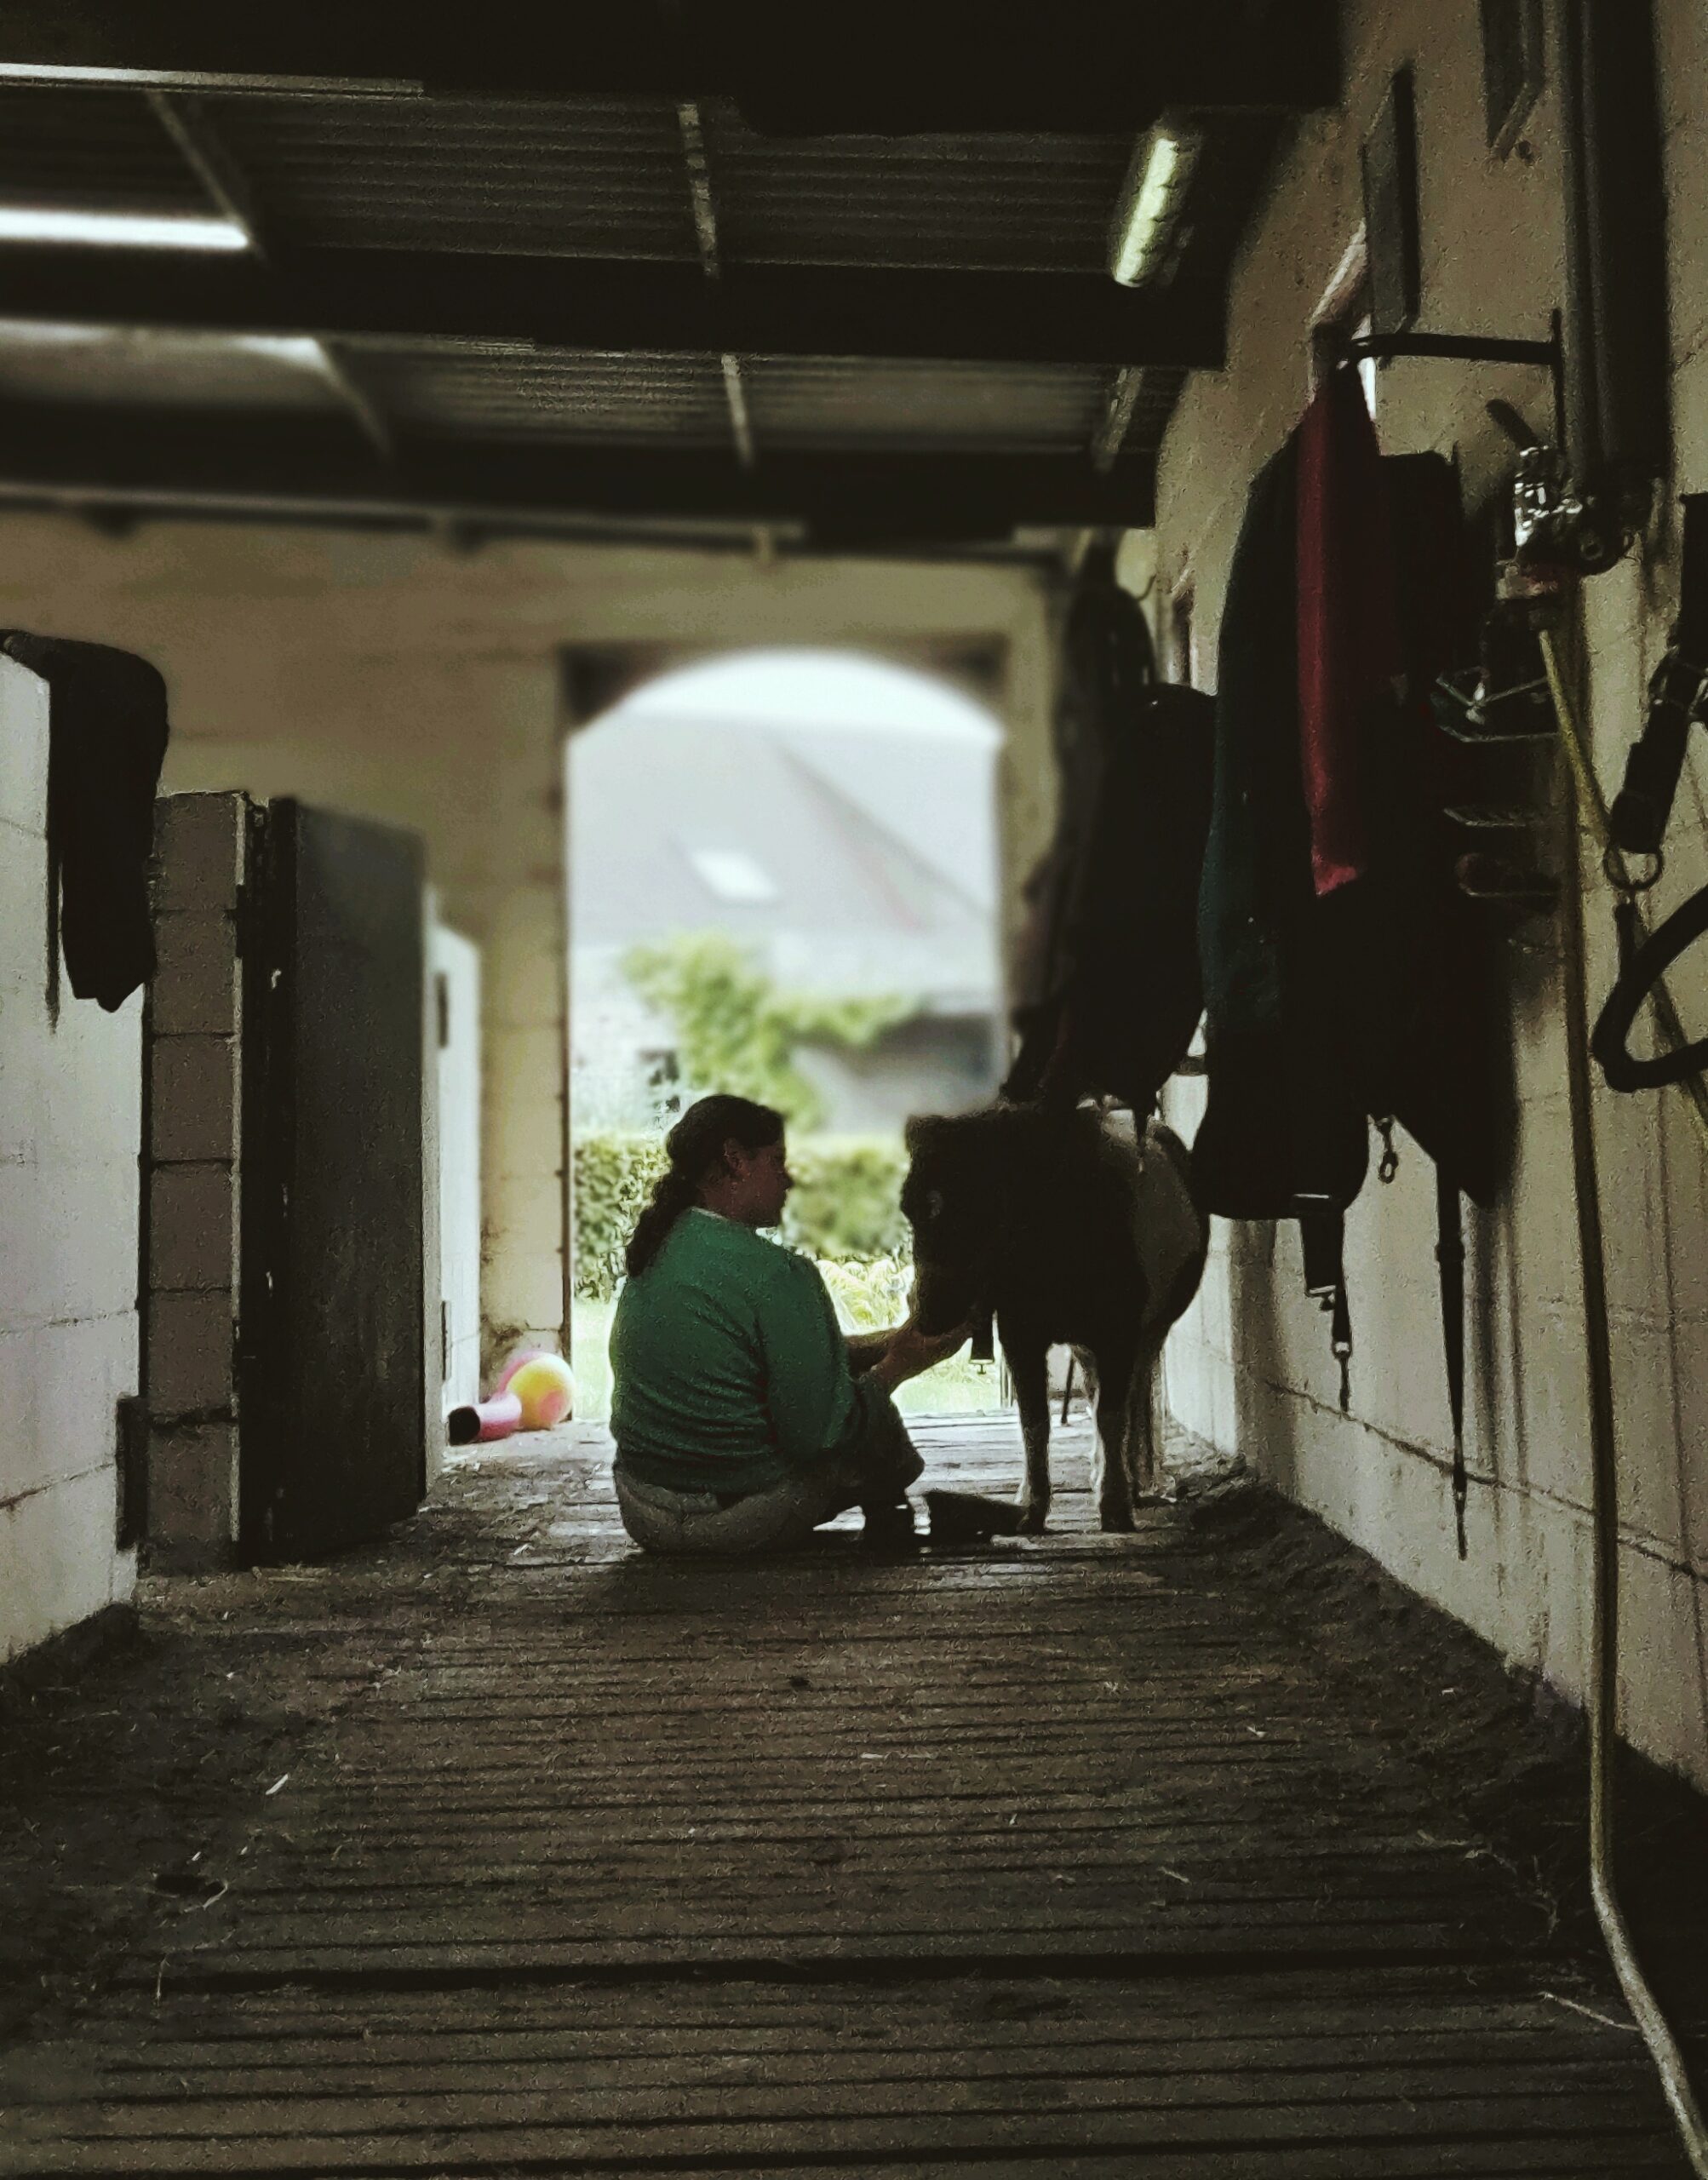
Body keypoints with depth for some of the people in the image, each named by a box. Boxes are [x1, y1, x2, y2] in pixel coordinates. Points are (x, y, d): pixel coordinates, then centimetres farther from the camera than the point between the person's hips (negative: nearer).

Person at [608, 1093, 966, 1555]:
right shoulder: (776, 1273, -21)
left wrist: (893, 1342, 16)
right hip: (741, 1526, -7)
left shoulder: (654, 1251, 4)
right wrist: (896, 1367, -2)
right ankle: (886, 1519, 43)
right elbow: (817, 1433, -17)